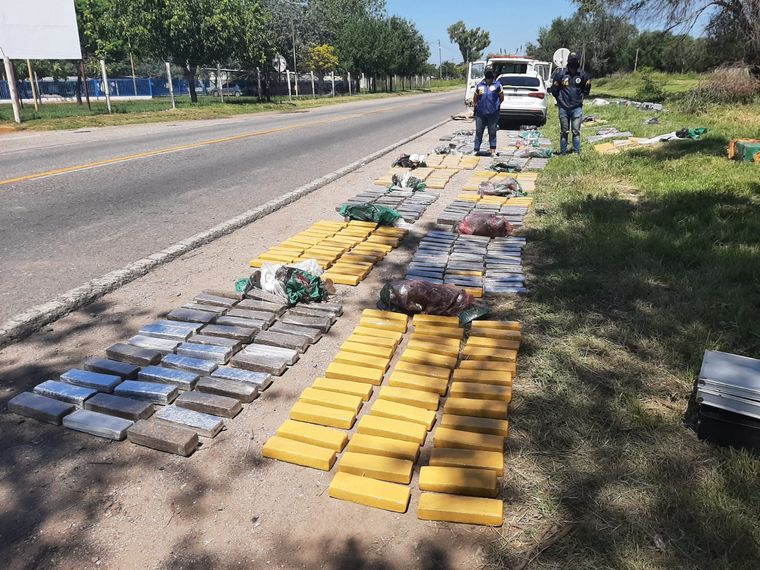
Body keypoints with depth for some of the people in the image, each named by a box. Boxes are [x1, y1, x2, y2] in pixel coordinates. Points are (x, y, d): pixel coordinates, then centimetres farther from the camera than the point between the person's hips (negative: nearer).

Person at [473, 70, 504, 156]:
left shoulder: (497, 85, 4)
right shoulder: (480, 85, 9)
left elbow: (502, 98, 9)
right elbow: (475, 98, 19)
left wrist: (497, 104, 2)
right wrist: (474, 104, 10)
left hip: (493, 113, -2)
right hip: (480, 113, 2)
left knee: (492, 132, 2)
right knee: (478, 131, 4)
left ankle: (493, 151, 6)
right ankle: (476, 150, 11)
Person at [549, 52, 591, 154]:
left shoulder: (582, 74, 0)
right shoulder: (560, 73, -4)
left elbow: (586, 89, 15)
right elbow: (554, 89, 8)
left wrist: (581, 98, 8)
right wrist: (560, 100, 7)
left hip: (577, 107, 0)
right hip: (563, 108, 0)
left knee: (576, 131, -1)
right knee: (564, 132, 7)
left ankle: (576, 153, 4)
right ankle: (563, 153, 14)